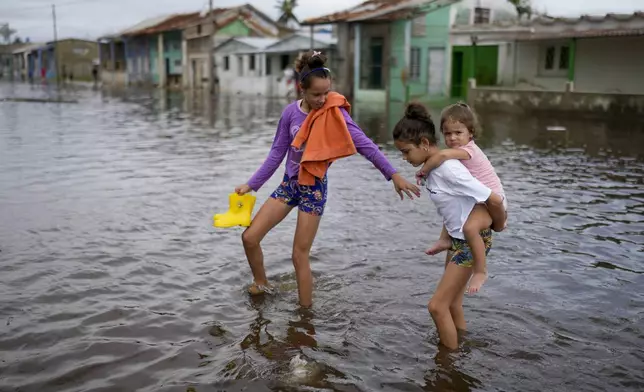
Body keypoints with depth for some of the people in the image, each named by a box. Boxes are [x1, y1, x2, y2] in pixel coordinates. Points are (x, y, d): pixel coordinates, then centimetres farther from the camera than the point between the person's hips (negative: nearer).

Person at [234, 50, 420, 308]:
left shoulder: (335, 113, -14)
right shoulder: (290, 112, -4)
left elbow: (364, 145, -18)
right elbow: (277, 153, 4)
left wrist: (393, 174, -25)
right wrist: (251, 184, 4)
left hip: (314, 187, -4)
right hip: (289, 183, 4)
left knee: (300, 255, -3)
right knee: (250, 237, 2)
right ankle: (261, 283, 28)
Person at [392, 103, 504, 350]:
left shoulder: (448, 170, -28)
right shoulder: (434, 165, -1)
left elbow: (495, 199, -25)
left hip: (473, 241, -9)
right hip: (458, 237, 9)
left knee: (437, 306, -5)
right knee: (452, 303, 18)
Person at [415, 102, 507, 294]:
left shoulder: (468, 150, -22)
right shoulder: (460, 153, 7)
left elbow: (443, 154, -39)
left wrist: (423, 170, -27)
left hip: (492, 201, -11)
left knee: (470, 227, -35)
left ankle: (480, 271, -19)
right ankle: (445, 238, 28)